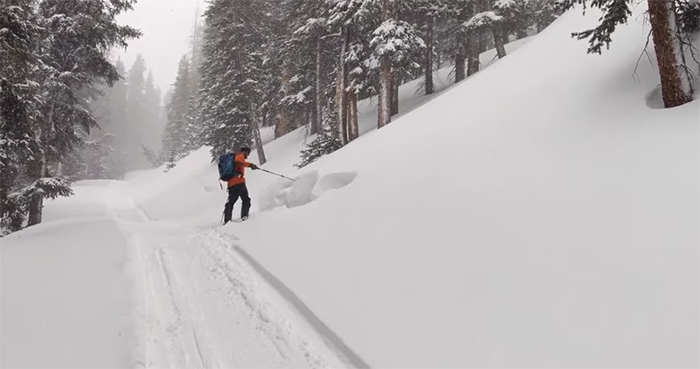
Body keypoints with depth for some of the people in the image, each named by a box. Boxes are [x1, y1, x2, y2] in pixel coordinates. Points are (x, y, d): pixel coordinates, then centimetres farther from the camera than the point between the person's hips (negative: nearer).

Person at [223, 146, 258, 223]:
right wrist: (250, 164, -23)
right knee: (246, 200, -2)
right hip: (239, 182, -8)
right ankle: (244, 216, -20)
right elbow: (237, 161, -20)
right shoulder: (240, 156, 4)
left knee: (230, 202, 9)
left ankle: (226, 220, -1)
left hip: (231, 184, 8)